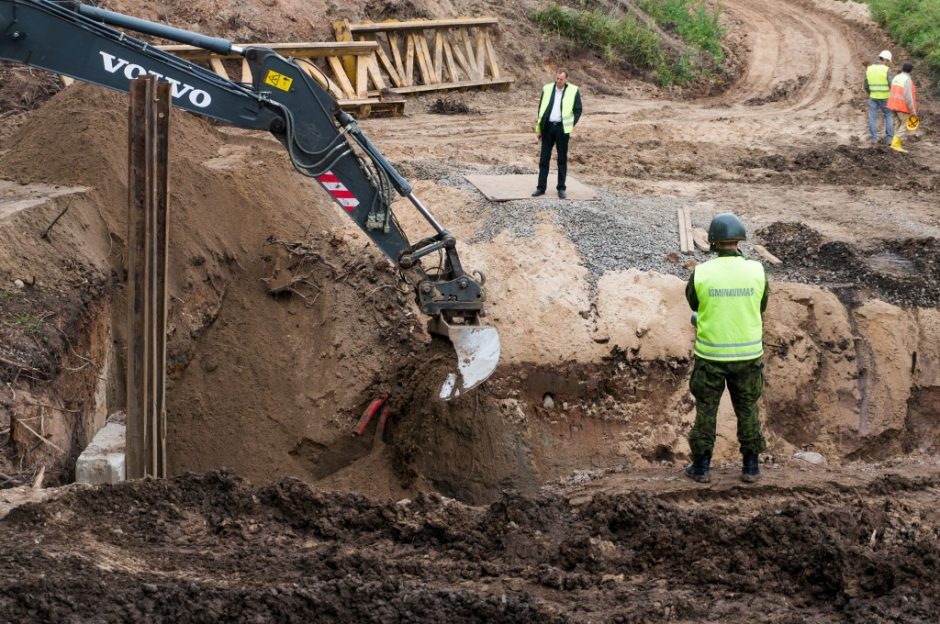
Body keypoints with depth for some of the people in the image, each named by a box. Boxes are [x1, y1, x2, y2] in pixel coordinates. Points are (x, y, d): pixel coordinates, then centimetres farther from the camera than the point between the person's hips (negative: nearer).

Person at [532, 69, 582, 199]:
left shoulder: (573, 91, -2)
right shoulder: (547, 89, 5)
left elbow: (578, 110, 3)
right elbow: (541, 109, 11)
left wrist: (572, 125, -8)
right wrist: (538, 129, 9)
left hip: (562, 128, -2)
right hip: (548, 126, 2)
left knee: (562, 159, 5)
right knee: (544, 158, 3)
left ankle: (561, 188, 13)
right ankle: (541, 187, 7)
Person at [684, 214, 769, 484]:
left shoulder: (701, 274, -14)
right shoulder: (756, 271, -11)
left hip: (710, 354, -1)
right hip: (747, 352, 1)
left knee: (706, 409, 14)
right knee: (747, 409, 16)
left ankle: (702, 467, 20)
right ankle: (751, 467, 21)